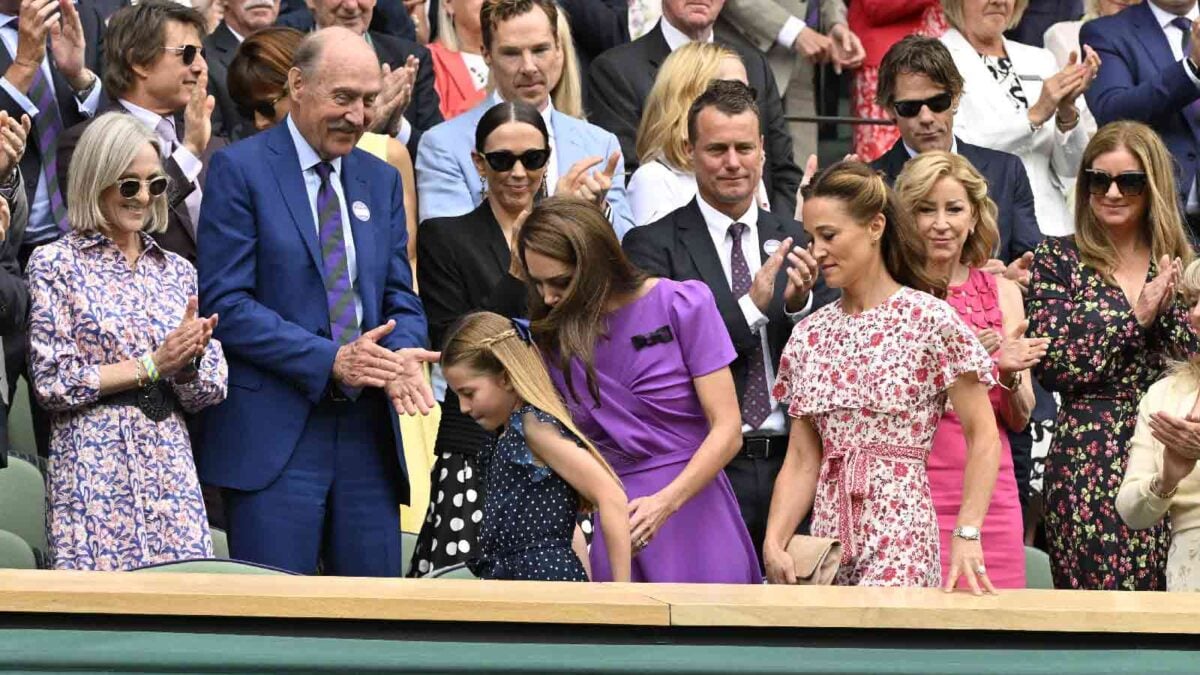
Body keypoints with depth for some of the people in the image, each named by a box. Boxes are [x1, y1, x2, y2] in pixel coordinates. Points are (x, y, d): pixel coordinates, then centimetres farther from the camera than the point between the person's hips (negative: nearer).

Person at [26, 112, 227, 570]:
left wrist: (188, 361, -11)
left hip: (172, 472, 4)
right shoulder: (56, 264, 1)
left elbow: (210, 392, 12)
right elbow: (52, 382, -5)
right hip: (93, 474, -4)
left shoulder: (177, 272, 14)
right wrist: (151, 366, -10)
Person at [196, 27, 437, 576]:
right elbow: (225, 304, -10)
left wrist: (402, 356, -8)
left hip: (368, 434, 6)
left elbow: (402, 300, 16)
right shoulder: (240, 169, -3)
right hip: (274, 437, -6)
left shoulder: (381, 181, 16)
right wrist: (330, 359, -18)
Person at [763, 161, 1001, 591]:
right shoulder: (810, 335, 13)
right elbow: (801, 461, 12)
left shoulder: (929, 320, -4)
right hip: (828, 535, 6)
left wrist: (966, 534, -15)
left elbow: (983, 437, -5)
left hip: (899, 538, -6)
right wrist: (773, 543, -2)